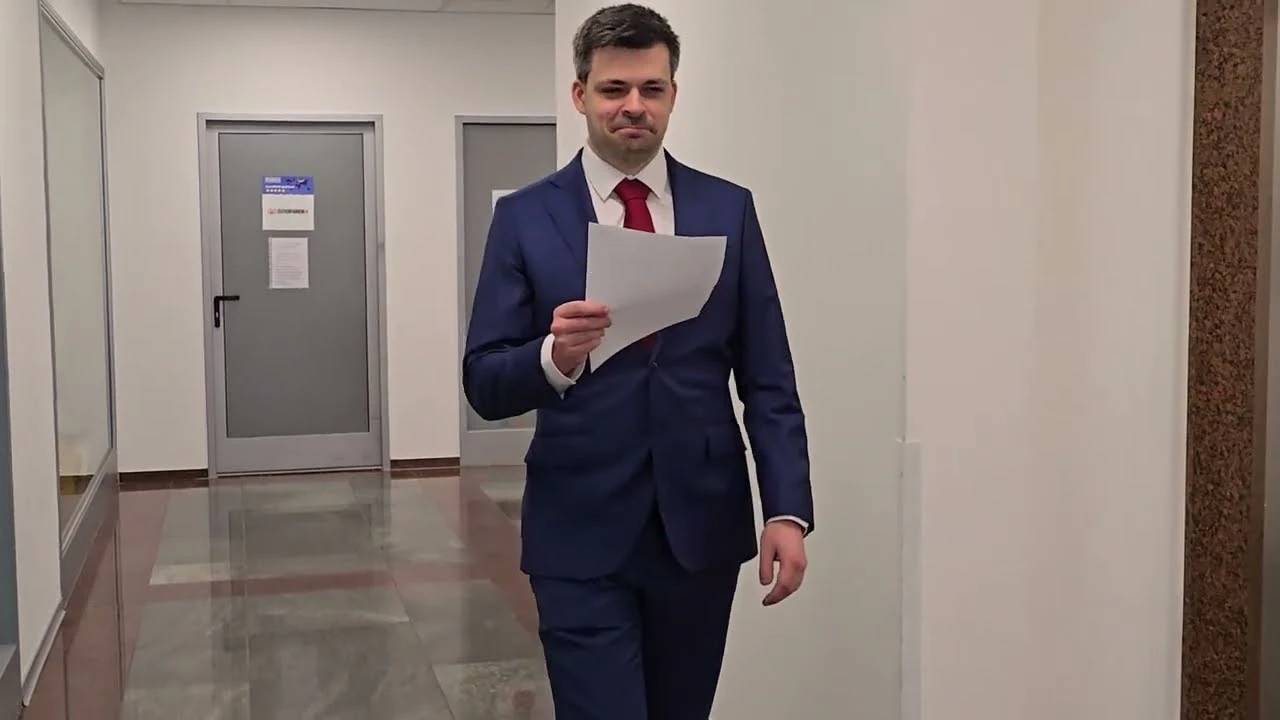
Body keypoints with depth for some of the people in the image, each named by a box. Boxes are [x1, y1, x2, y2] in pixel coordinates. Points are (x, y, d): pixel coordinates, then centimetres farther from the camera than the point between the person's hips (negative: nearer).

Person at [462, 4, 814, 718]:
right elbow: (485, 384, -3)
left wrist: (788, 510, -7)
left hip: (703, 522, 2)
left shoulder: (728, 208, 3)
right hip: (581, 531, -2)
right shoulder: (526, 217, -1)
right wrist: (553, 356, -24)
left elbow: (768, 377, 2)